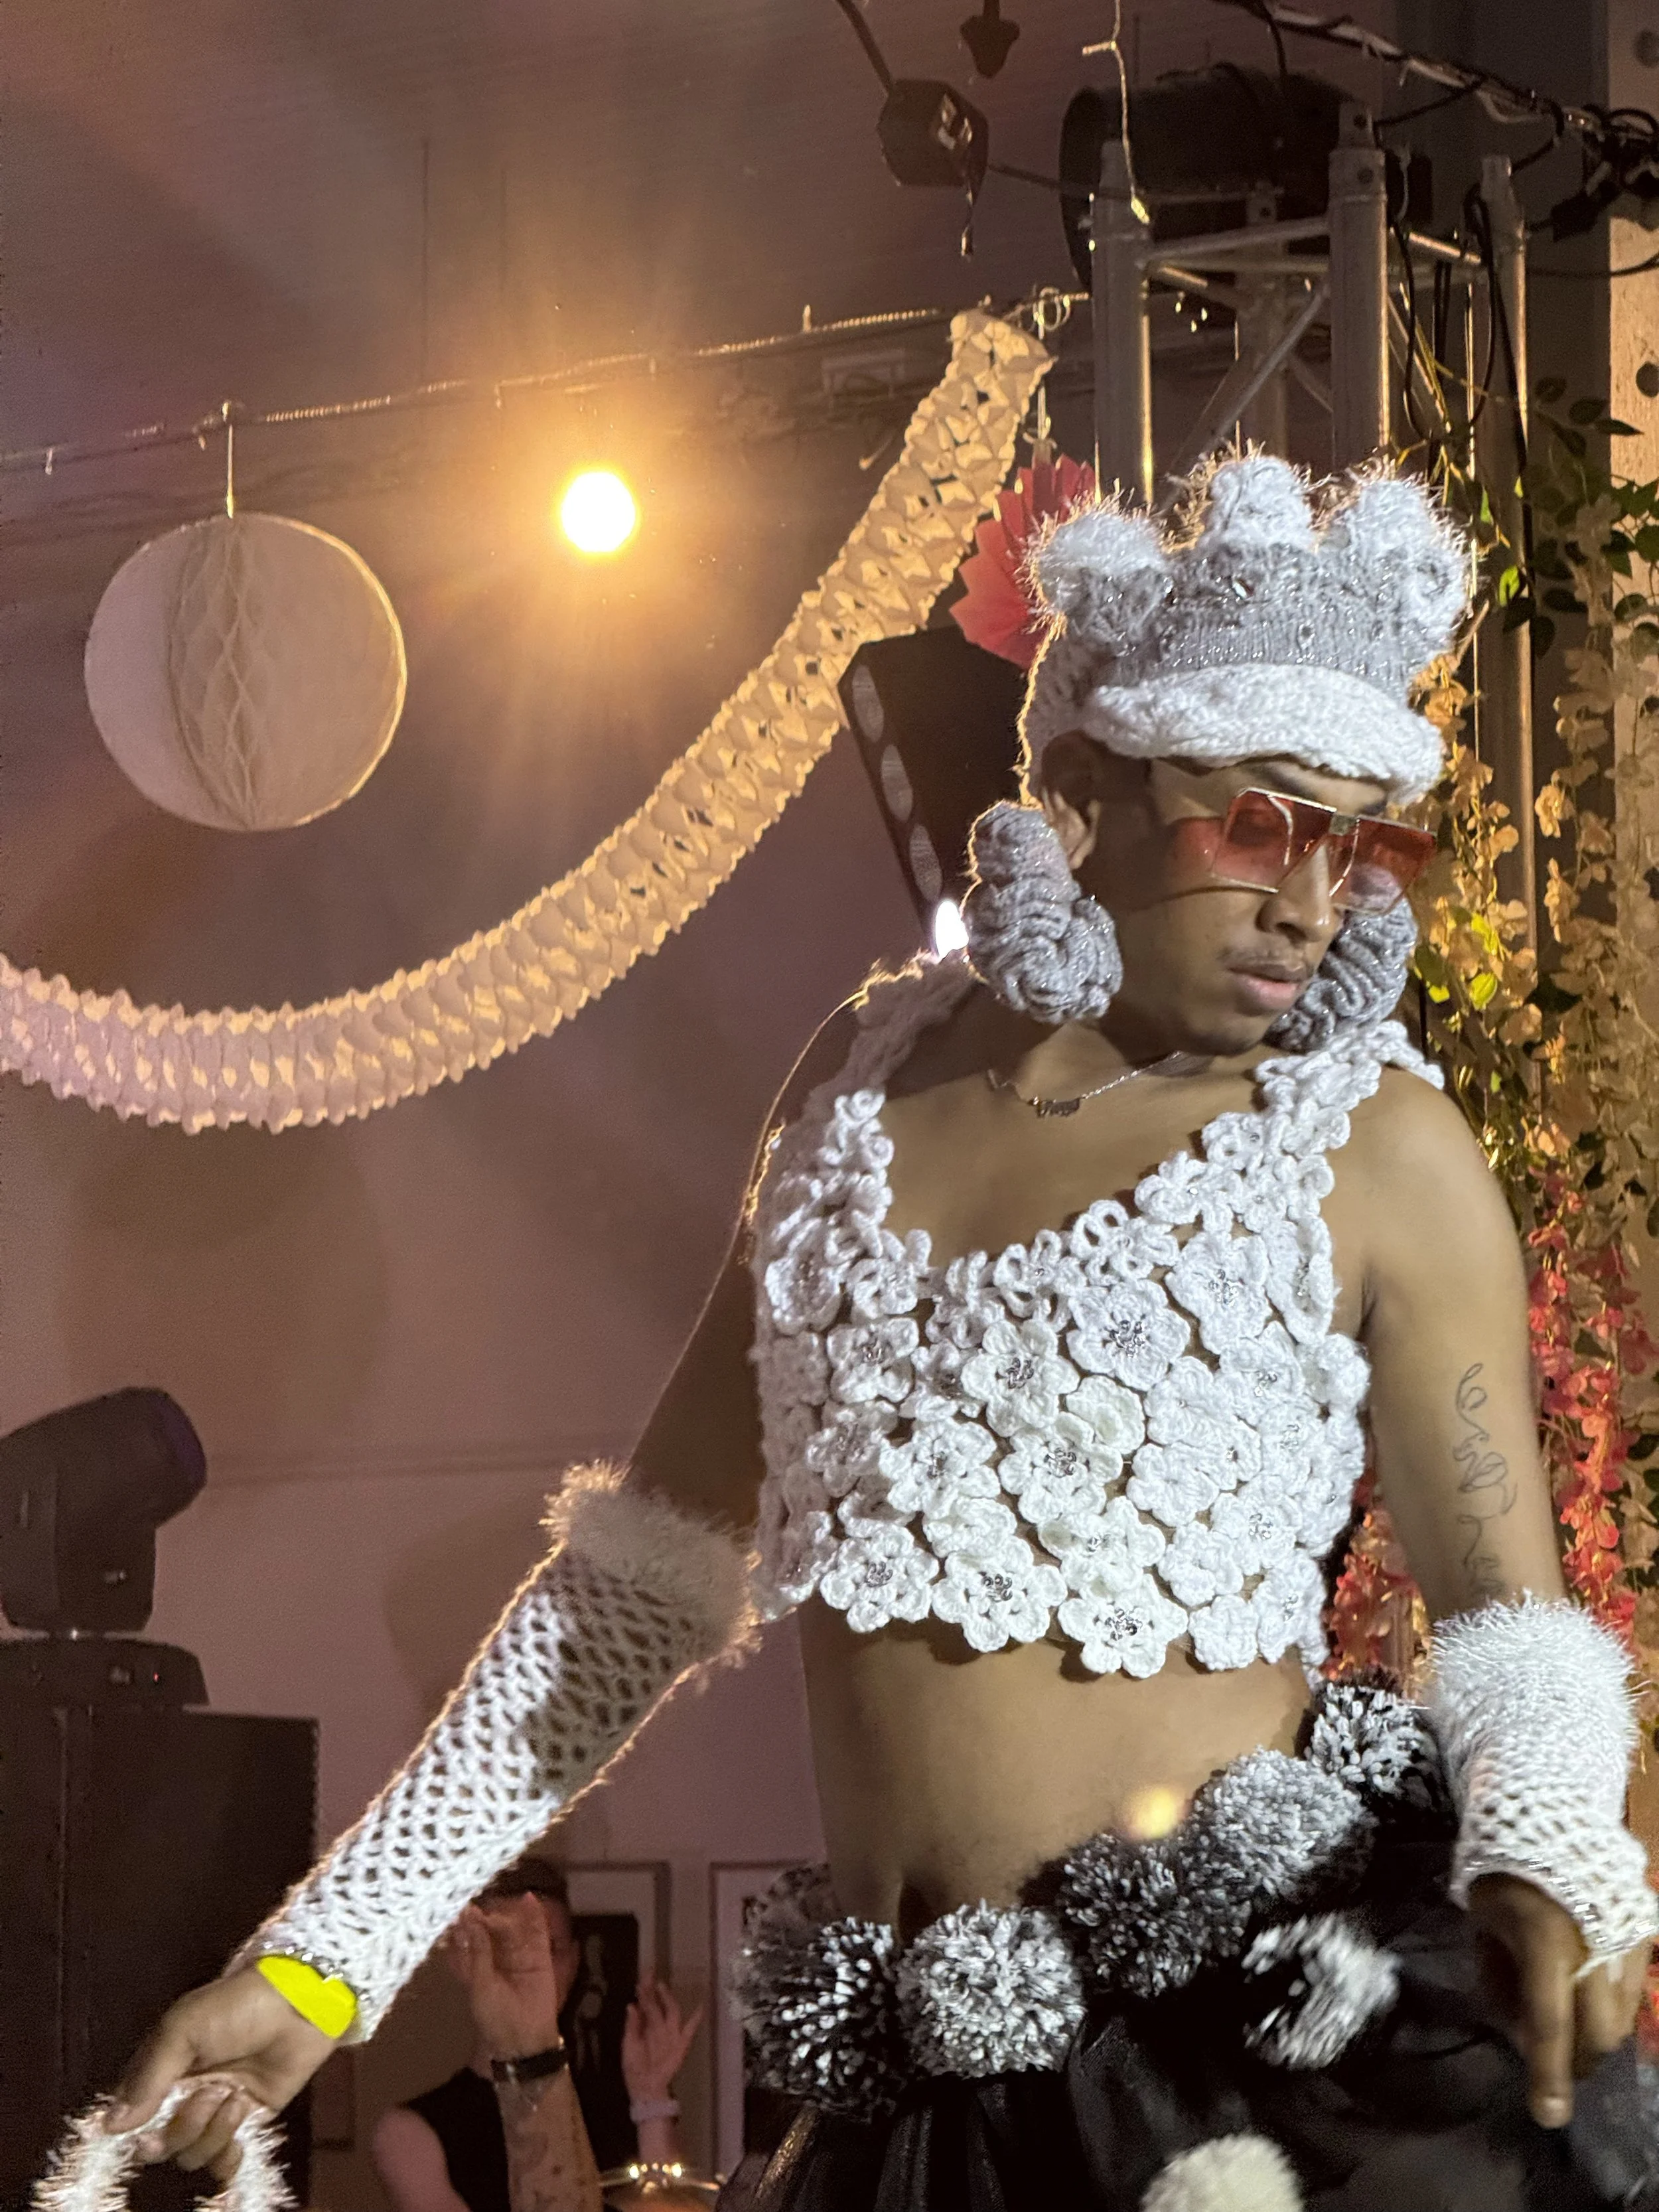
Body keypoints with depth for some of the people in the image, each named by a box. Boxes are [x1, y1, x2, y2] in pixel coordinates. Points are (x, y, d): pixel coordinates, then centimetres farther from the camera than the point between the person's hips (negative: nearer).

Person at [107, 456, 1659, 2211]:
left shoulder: (1377, 1151, -3)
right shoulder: (874, 1075, 9)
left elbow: (1506, 1615, 0)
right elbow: (658, 1559, 14)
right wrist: (328, 1948, 12)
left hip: (1289, 2046, -4)